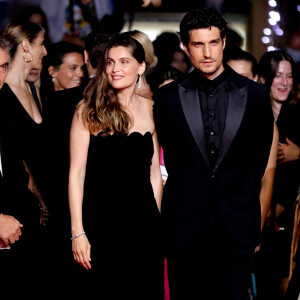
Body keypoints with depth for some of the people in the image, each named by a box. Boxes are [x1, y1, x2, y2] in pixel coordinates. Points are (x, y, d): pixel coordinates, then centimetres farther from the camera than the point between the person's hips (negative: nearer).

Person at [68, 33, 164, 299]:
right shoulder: (89, 110, -5)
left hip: (144, 221, 3)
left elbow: (154, 173, 13)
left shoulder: (150, 110, 7)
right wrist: (77, 232, -12)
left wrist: (158, 222, 11)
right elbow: (76, 173, -7)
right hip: (101, 222, -3)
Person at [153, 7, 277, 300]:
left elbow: (263, 163, 7)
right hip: (184, 225, 0)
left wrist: (257, 225, 7)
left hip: (238, 226, 0)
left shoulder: (255, 95, 3)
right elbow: (169, 158, 11)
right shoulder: (168, 97, 3)